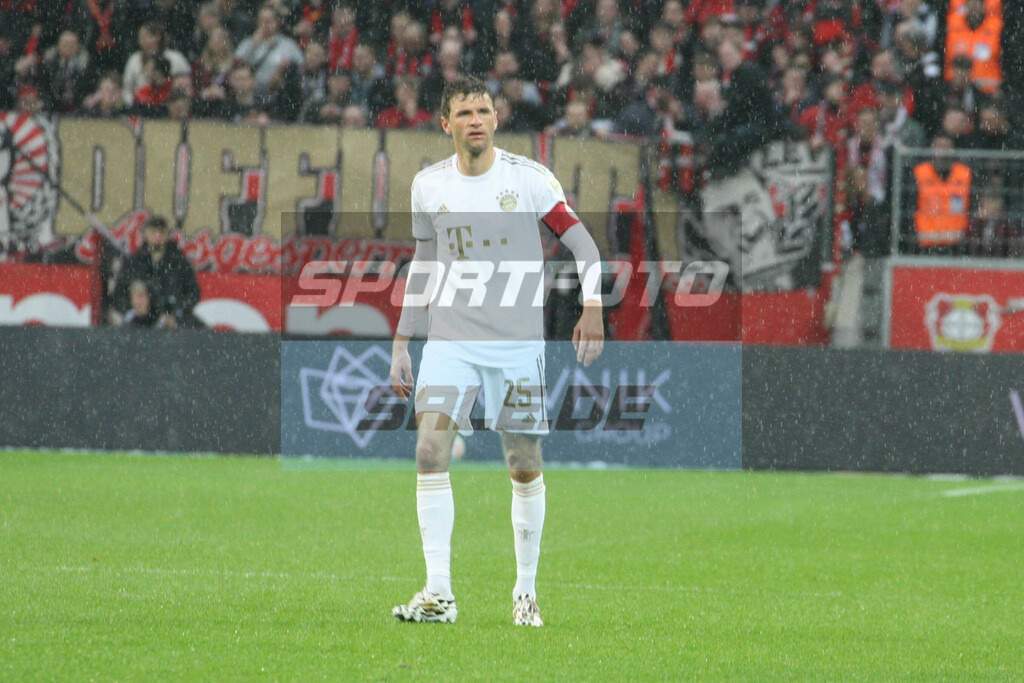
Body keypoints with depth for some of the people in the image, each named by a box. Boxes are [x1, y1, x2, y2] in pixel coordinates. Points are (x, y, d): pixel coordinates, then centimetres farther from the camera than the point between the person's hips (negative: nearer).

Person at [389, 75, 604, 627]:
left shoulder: (528, 178, -3)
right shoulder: (428, 185, 6)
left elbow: (581, 242, -1)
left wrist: (592, 308, -16)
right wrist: (400, 342, 16)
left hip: (518, 345, -2)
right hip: (450, 342, 2)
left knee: (525, 467, 2)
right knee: (430, 451, -15)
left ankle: (526, 591, 18)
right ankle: (438, 593, -16)